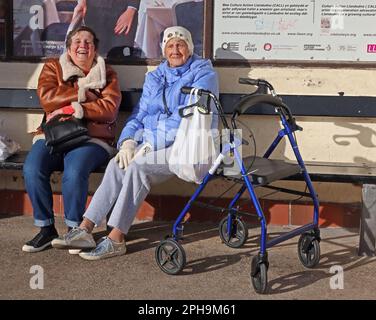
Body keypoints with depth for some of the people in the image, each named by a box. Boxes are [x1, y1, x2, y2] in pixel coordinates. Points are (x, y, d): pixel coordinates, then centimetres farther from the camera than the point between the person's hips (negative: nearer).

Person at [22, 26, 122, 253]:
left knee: (75, 172, -33)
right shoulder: (53, 67, 18)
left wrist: (73, 108, -11)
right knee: (32, 168, -28)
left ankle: (74, 229, -12)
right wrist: (84, 93, -4)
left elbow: (110, 109, -3)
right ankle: (46, 228, -11)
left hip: (92, 138, -2)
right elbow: (46, 98, -2)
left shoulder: (107, 74, 15)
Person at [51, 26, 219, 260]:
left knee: (138, 167, -31)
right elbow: (139, 114, 18)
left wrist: (154, 144, -18)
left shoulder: (204, 73, 0)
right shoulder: (155, 78, 21)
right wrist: (128, 141, -4)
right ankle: (85, 229, -24)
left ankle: (116, 239, -29)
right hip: (151, 145, 6)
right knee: (117, 165, -23)